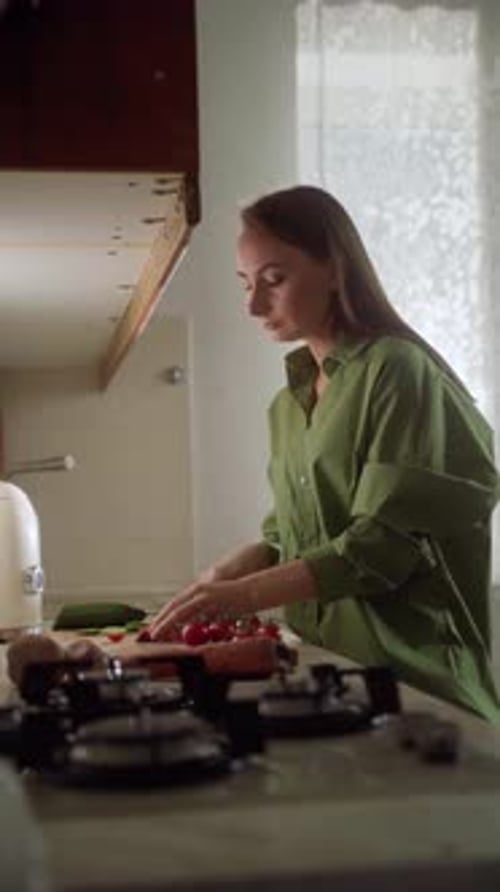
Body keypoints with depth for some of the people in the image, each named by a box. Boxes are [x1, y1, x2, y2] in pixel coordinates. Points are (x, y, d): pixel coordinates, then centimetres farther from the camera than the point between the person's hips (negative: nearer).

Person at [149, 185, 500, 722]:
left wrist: (248, 594, -21)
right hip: (318, 661, 6)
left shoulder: (397, 370, -9)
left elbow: (386, 542, -17)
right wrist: (225, 576, -4)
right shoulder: (288, 404, 13)